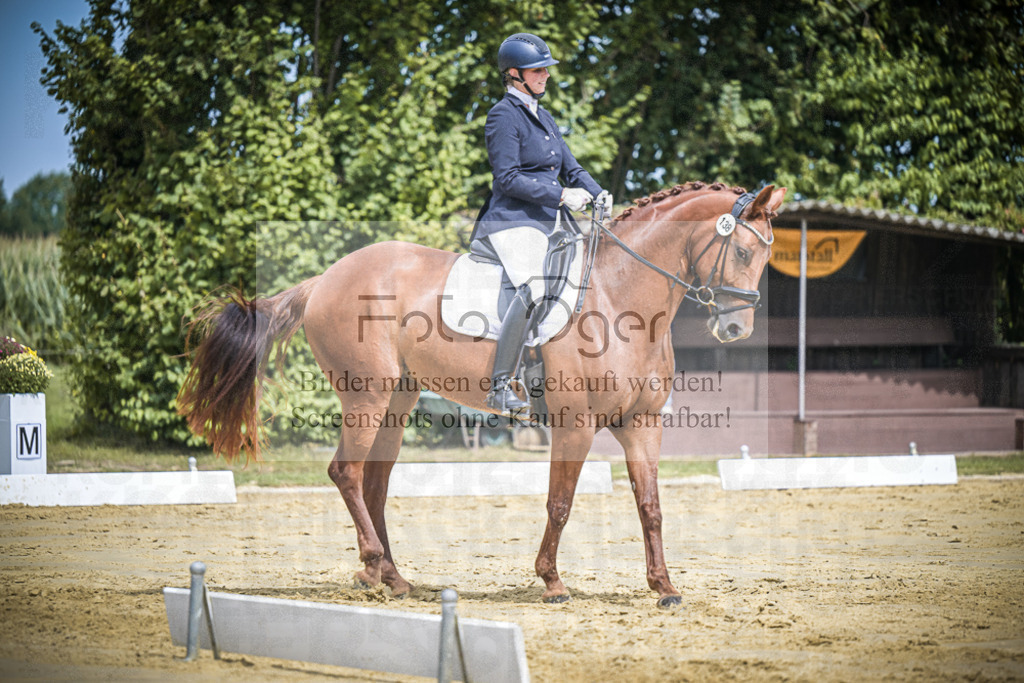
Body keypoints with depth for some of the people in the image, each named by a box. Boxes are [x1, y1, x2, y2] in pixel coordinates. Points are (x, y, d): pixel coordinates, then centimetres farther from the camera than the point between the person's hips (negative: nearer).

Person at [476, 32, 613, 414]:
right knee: (532, 289, -29)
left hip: (545, 223, 10)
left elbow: (569, 167, 21)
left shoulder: (542, 117, 19)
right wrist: (561, 195, -18)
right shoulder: (504, 116, -8)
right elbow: (507, 178, -15)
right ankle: (500, 387, -28)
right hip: (512, 221, -10)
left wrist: (596, 193, 1)